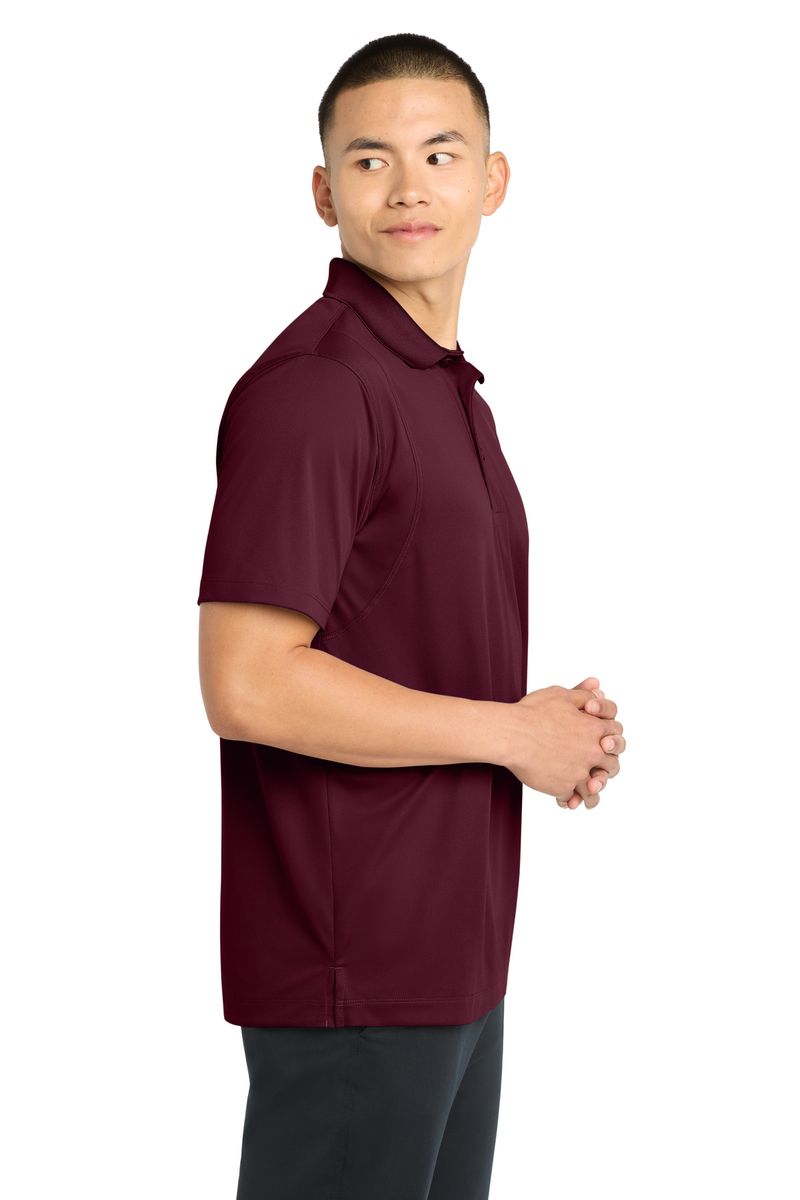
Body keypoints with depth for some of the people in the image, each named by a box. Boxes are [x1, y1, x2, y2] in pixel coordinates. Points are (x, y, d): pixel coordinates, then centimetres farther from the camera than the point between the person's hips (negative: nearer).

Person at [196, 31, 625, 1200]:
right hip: (350, 968, -9)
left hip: (452, 951, 9)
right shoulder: (309, 387, -17)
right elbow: (248, 684, -24)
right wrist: (511, 731, -15)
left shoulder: (449, 386, 13)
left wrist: (555, 723, 3)